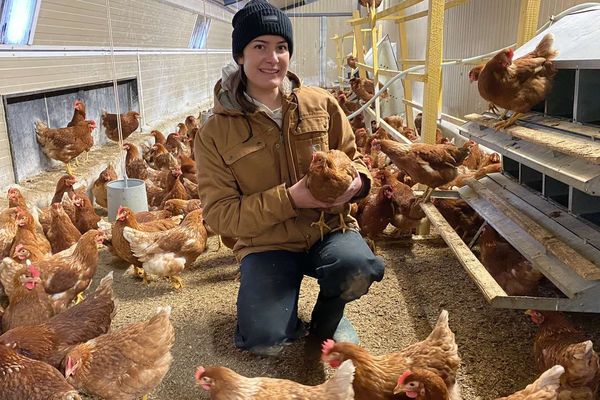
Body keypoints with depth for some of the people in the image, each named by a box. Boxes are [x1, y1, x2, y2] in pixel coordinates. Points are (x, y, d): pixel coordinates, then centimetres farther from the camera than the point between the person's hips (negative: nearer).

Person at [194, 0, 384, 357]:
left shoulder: (322, 104, 0)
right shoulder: (216, 133, -7)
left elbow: (354, 161, 10)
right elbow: (220, 214, -10)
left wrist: (355, 182, -17)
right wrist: (290, 198, -22)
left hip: (328, 228, 2)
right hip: (267, 243, -1)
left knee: (359, 268, -31)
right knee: (265, 341, -22)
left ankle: (326, 317, 7)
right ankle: (288, 318, 18)